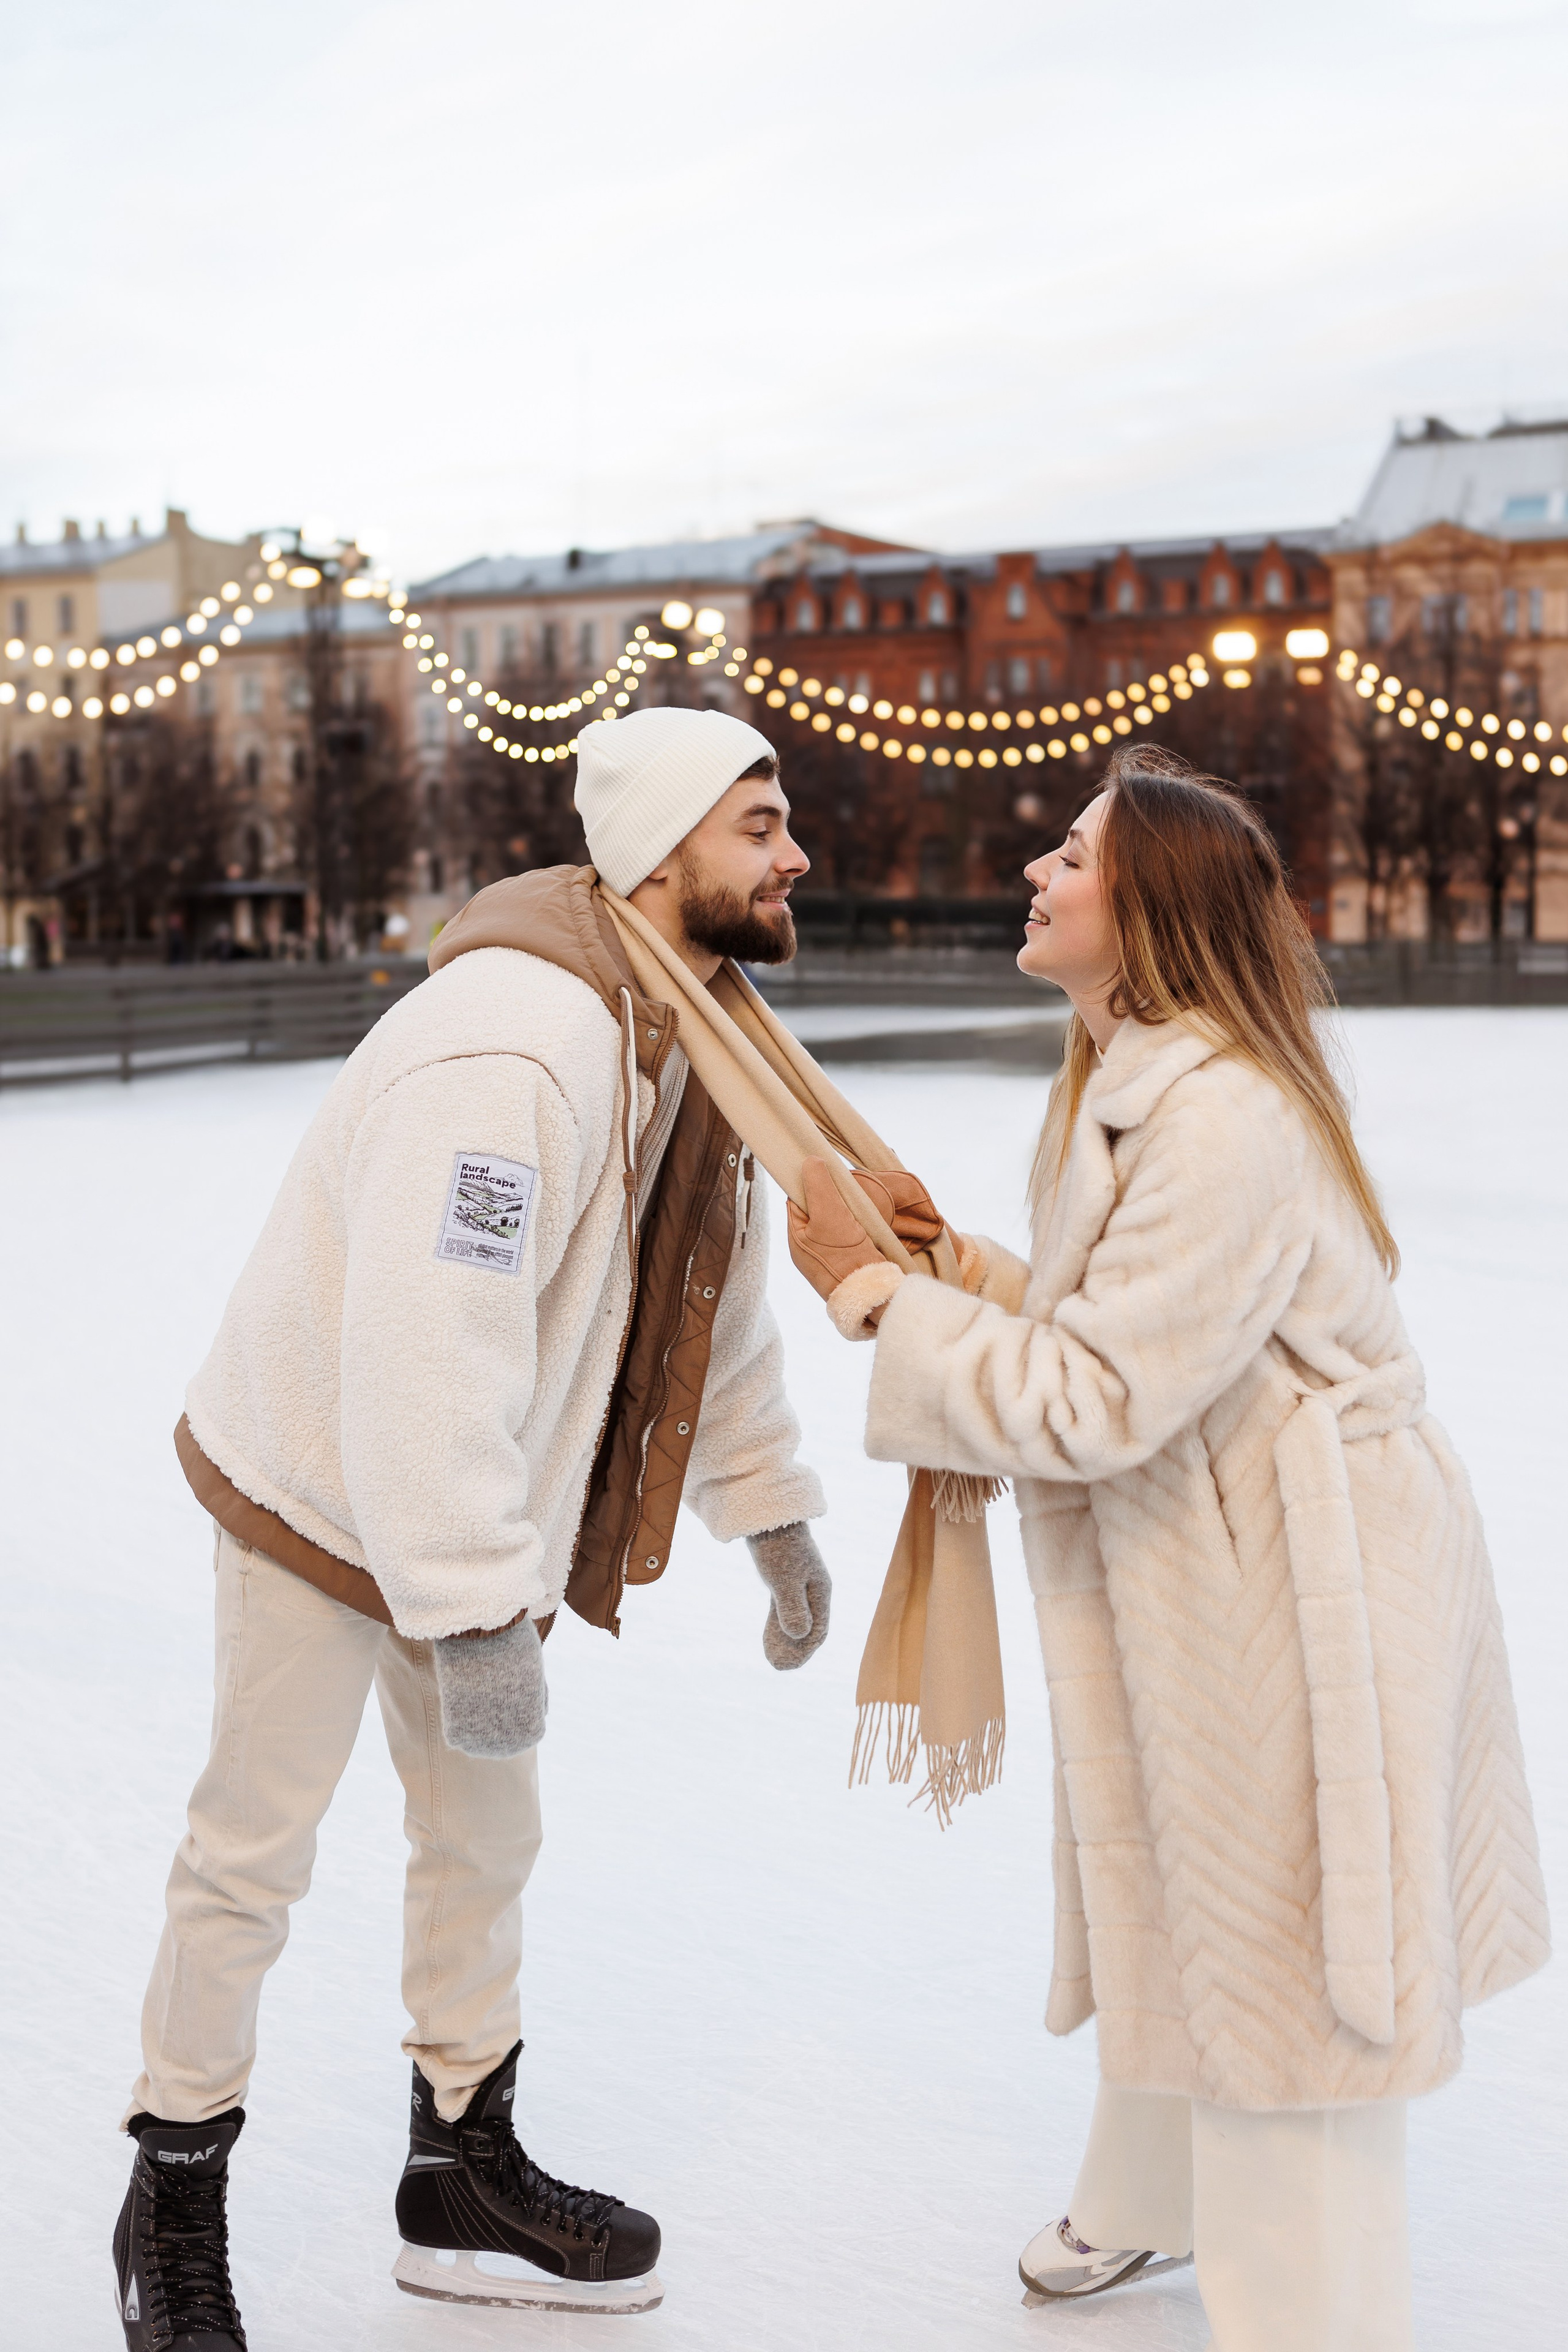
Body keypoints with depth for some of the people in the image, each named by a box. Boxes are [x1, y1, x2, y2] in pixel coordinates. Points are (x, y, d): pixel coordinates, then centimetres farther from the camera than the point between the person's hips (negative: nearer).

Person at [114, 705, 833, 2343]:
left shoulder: (694, 1043, 0)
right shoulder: (515, 1047, -32)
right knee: (253, 1850, 4)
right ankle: (174, 2204, 24)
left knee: (483, 1835, 17)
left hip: (468, 1504, 9)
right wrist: (476, 1615, -35)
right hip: (320, 1486, -9)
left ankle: (465, 2173, 33)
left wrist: (772, 1510, 14)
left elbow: (713, 1302, 12)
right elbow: (427, 1344, -36)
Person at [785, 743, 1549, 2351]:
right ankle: (1146, 2204, 50)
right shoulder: (1121, 1090, 5)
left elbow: (1095, 1405, -28)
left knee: (1277, 1959, 5)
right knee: (1168, 1905, 27)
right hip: (1197, 1569, 10)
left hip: (1298, 1592, -10)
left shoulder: (1222, 1119, -28)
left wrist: (875, 1294, -21)